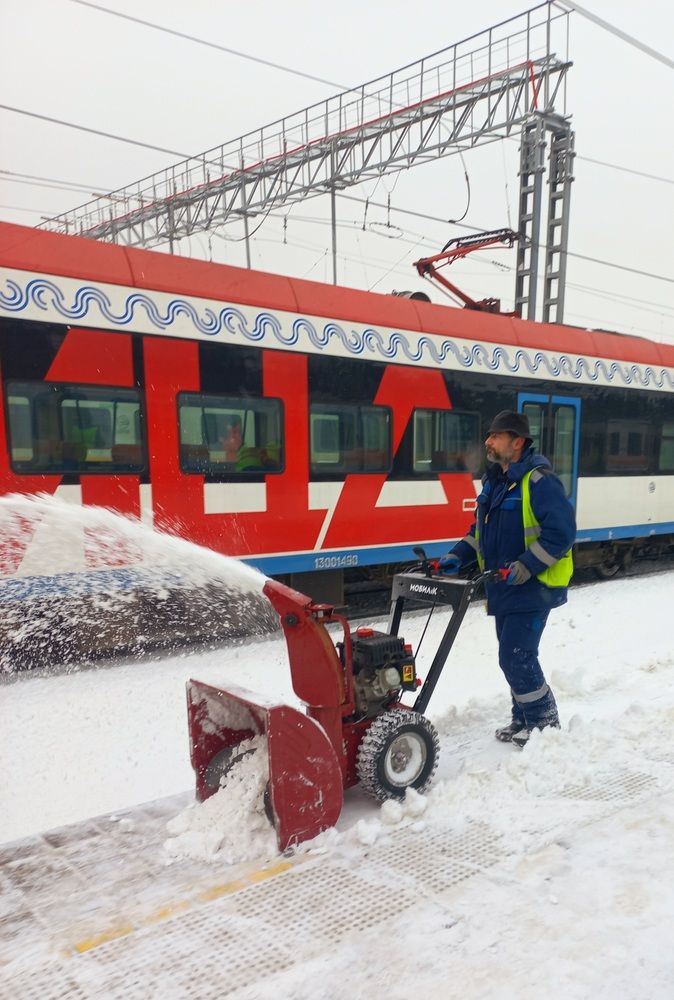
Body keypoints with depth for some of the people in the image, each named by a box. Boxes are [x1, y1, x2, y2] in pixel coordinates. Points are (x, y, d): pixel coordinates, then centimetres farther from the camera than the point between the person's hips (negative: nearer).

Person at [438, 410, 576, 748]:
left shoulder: (539, 481, -17)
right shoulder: (493, 481, 11)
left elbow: (561, 532, -21)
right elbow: (481, 529, 19)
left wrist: (526, 566, -25)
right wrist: (458, 556, 6)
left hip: (533, 588, -8)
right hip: (504, 588, 8)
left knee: (516, 658, -7)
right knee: (513, 657, 15)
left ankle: (545, 722, 12)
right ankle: (524, 719, 29)